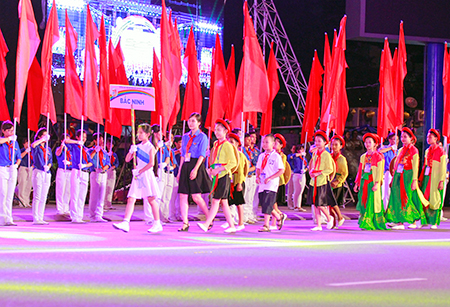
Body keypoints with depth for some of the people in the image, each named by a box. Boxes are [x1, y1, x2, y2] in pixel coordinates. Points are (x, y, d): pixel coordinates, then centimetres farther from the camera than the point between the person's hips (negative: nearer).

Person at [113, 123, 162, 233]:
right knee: (131, 199, -5)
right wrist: (131, 151, -4)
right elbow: (127, 159, 15)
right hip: (138, 175, 6)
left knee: (151, 199, -3)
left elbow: (151, 163, -14)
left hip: (147, 174, -6)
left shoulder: (150, 147, -5)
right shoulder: (138, 147, 14)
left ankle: (157, 224, 7)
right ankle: (125, 223, -12)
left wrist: (139, 171, -14)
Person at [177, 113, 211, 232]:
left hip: (196, 165, -6)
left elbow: (202, 155, -9)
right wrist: (180, 171, 14)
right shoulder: (185, 137, 16)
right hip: (185, 166, 6)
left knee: (196, 196, -9)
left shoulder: (202, 137, -3)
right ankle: (185, 223, 1)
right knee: (182, 195, -2)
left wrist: (195, 169, -20)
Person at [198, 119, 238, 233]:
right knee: (223, 202, 9)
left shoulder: (227, 145, -8)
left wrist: (219, 169, -18)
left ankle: (206, 224, -19)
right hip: (216, 176, 8)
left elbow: (233, 162, -14)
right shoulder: (216, 144, 15)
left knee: (216, 200, -13)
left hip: (224, 176, -8)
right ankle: (232, 226, 14)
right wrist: (211, 169, 6)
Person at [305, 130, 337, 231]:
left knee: (320, 204, -9)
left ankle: (329, 218, 18)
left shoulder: (326, 155, -8)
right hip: (314, 181, 7)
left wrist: (319, 173, -17)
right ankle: (318, 225, 9)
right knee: (315, 204, 4)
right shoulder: (315, 154, 12)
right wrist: (311, 172, 2)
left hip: (323, 182, -6)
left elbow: (330, 169, -10)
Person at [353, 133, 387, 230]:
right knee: (363, 202, 2)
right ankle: (364, 222, 5)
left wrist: (376, 183, -16)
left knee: (372, 202, -8)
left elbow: (379, 171, -8)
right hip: (364, 182, 6)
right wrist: (356, 183, 13)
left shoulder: (378, 157, -1)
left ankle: (368, 224, -8)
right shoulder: (363, 157, 15)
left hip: (373, 182, -6)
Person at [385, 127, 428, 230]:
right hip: (398, 176, 6)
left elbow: (415, 167, -9)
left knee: (408, 199, -3)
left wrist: (414, 181, -15)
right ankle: (399, 221, 2)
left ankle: (413, 221, 8)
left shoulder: (414, 150, -4)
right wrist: (394, 178, 12)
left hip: (407, 176, -6)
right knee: (398, 198, 1)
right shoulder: (401, 150, 15)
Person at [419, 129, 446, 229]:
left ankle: (435, 222, 2)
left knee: (435, 200, -4)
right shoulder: (427, 151, 14)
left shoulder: (441, 151, -4)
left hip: (435, 178, -6)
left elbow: (443, 167, -8)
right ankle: (425, 221, 7)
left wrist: (441, 181, -15)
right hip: (427, 177, 6)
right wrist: (420, 179, 13)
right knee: (424, 199, 1)